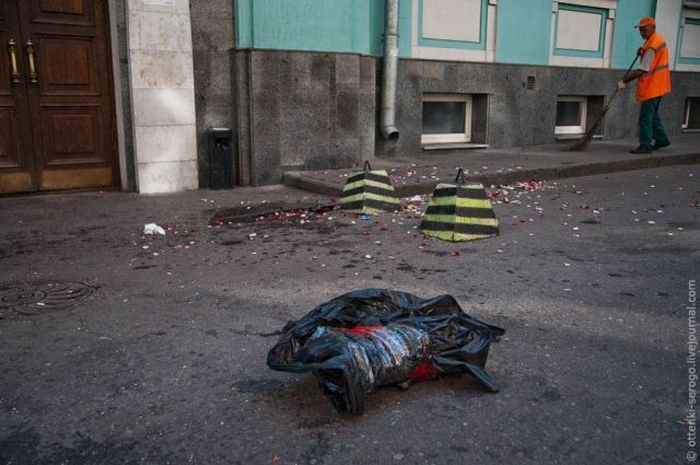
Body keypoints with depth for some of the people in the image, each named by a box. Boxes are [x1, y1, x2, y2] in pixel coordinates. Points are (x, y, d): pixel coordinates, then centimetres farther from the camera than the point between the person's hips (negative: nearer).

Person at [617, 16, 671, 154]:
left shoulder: (652, 45, -20)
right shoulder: (657, 39, 12)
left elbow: (642, 70, -23)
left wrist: (624, 81, -19)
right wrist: (642, 52, 3)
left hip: (652, 87, -10)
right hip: (655, 86, 10)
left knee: (645, 117, -7)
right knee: (652, 114, 20)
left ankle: (645, 145, -5)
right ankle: (661, 139, 29)